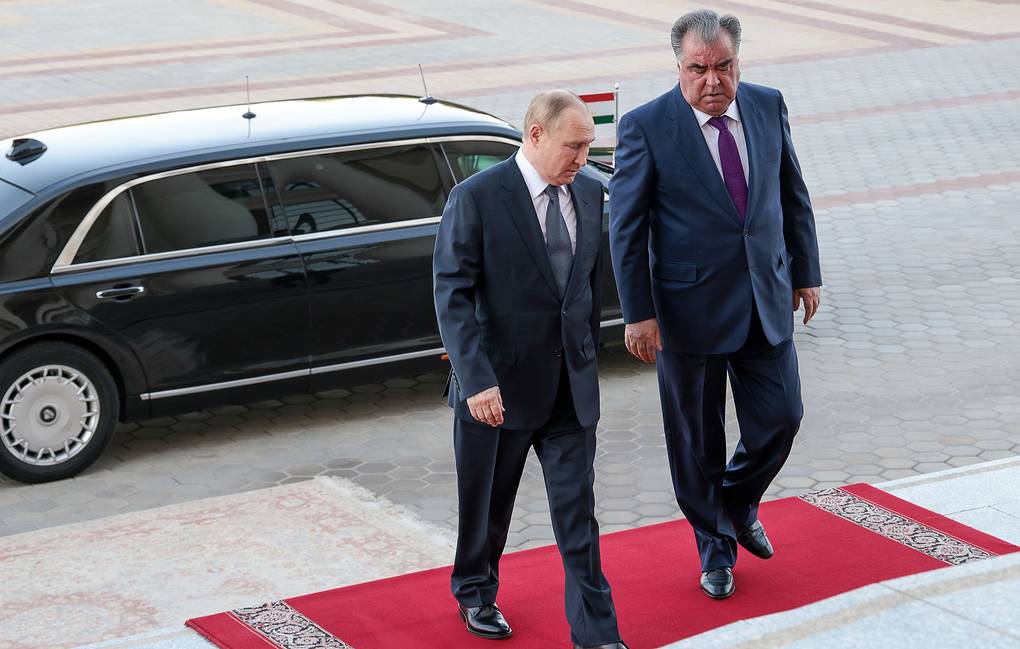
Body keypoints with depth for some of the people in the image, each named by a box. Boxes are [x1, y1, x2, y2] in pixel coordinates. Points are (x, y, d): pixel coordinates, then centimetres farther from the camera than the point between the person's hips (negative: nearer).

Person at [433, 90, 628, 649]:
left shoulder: (588, 192, 4)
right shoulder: (476, 198, -14)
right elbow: (453, 295, -16)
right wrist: (477, 380, -23)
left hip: (571, 386, 4)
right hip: (498, 384, -4)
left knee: (578, 512, 2)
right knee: (485, 507, 15)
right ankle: (475, 593, 39)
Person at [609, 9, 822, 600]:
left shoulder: (768, 106, 0)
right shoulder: (646, 127, -13)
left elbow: (793, 195, 11)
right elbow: (625, 227, -10)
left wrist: (806, 272, 11)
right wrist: (638, 313, -11)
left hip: (766, 302, 4)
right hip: (691, 305, -4)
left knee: (780, 418, 6)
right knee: (697, 440, 9)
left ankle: (738, 505, 36)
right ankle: (715, 548, 28)